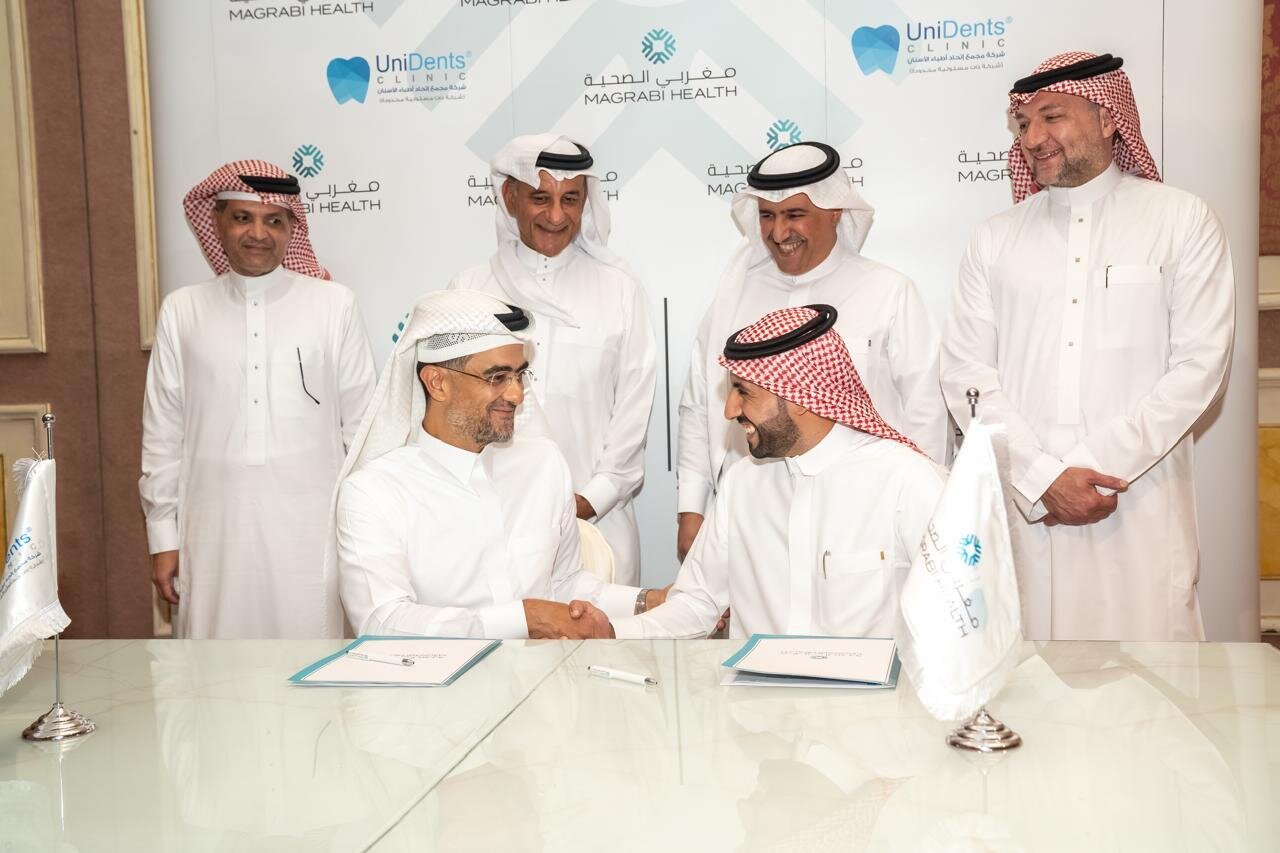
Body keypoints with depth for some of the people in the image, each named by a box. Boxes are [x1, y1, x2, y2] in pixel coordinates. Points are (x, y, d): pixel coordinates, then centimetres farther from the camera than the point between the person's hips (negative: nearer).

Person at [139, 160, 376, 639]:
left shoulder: (333, 304, 2)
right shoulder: (182, 311, 6)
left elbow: (362, 424, 5)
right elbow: (162, 434, 9)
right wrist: (163, 536, 9)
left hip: (311, 530, -1)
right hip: (214, 533, 1)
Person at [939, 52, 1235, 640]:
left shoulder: (1184, 222, 6)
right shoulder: (994, 238, 11)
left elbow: (1199, 366, -2)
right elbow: (966, 373, 3)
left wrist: (1098, 467, -11)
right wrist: (1043, 478, -9)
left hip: (1141, 510, -1)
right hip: (1023, 507, 2)